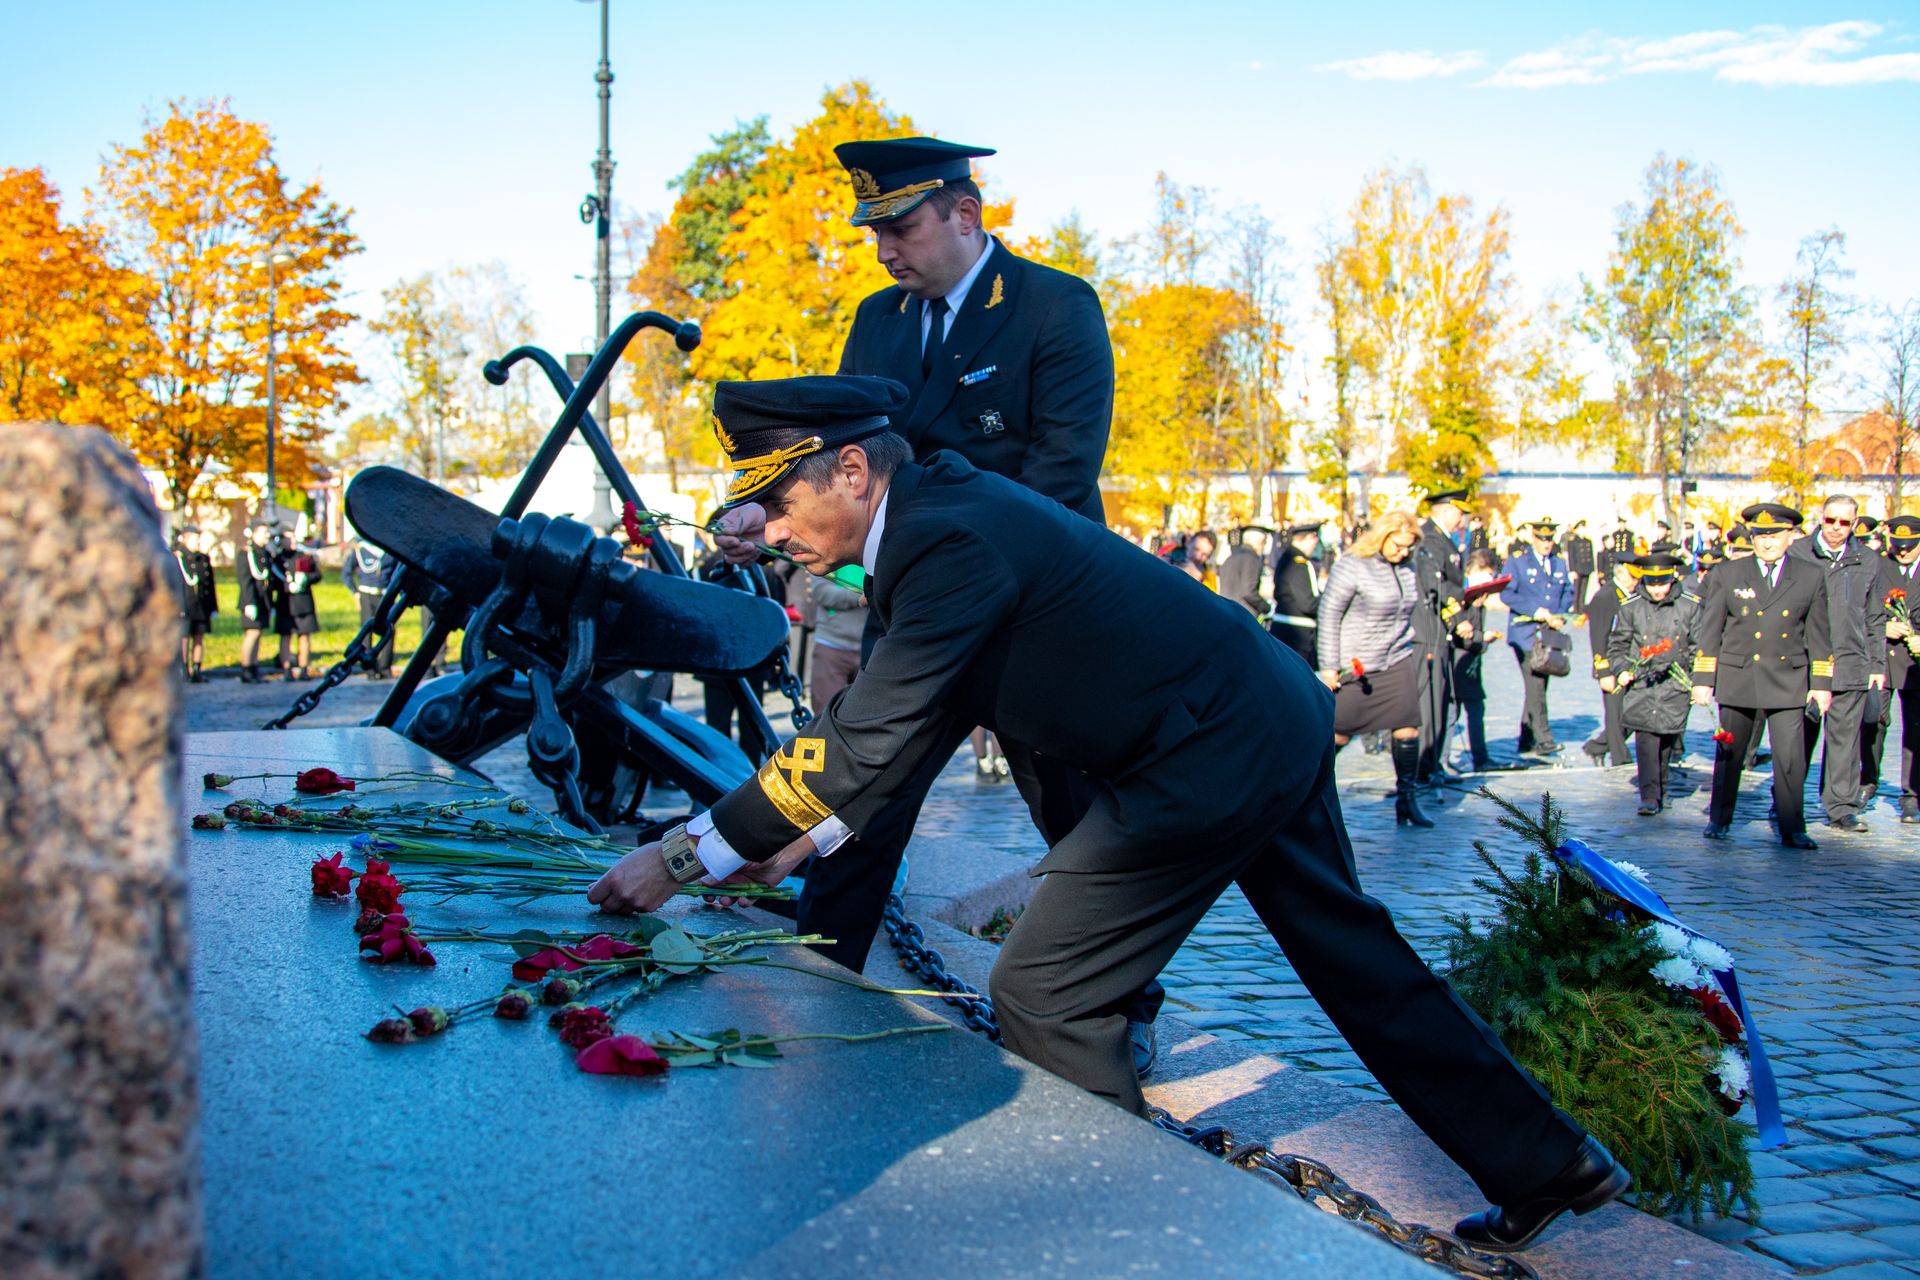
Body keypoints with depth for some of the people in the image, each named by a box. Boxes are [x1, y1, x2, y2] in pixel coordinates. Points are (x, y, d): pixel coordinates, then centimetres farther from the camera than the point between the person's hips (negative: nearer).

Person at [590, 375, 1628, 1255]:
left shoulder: (948, 540, -21)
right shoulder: (948, 505, 9)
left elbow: (870, 739, -24)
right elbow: (908, 723, 15)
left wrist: (689, 856, -18)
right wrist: (805, 840, 11)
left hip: (1210, 763, -10)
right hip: (1276, 721, 10)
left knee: (1040, 998, -2)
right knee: (1359, 963, 22)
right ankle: (1547, 1166, 36)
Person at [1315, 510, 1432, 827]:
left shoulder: (1408, 570, 8)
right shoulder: (1351, 567, -11)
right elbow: (1329, 615, -11)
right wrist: (1329, 666, -13)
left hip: (1397, 662, 6)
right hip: (1355, 666, -6)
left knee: (1408, 727, -2)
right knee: (1338, 734, -2)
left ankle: (1406, 801, 7)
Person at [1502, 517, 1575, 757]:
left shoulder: (1559, 564, 16)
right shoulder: (1516, 561, -1)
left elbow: (1568, 593, 18)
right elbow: (1506, 593, -9)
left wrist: (1560, 615, -1)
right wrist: (1535, 610, -16)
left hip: (1551, 634, 6)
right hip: (1526, 633, -5)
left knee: (1539, 687, 8)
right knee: (1535, 686, -14)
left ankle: (1527, 741, 16)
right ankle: (1543, 739, -17)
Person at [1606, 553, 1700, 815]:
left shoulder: (1690, 606, 2)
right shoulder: (1630, 607, 2)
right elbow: (1616, 645, 10)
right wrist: (1621, 671, -5)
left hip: (1676, 685, 1)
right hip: (1641, 684, -1)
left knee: (1667, 741, 7)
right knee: (1646, 740, -9)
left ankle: (1661, 791, 26)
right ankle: (1650, 797, -8)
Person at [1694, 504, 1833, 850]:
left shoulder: (1811, 577, 4)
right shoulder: (1727, 574, 2)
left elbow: (1818, 635, 8)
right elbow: (1710, 630, 3)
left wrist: (1822, 683, 5)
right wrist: (1703, 679, -1)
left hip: (1788, 680, 0)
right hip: (1737, 678, 0)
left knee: (1790, 758, -5)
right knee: (1728, 754, 8)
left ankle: (1792, 829, 4)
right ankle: (1719, 820, 23)